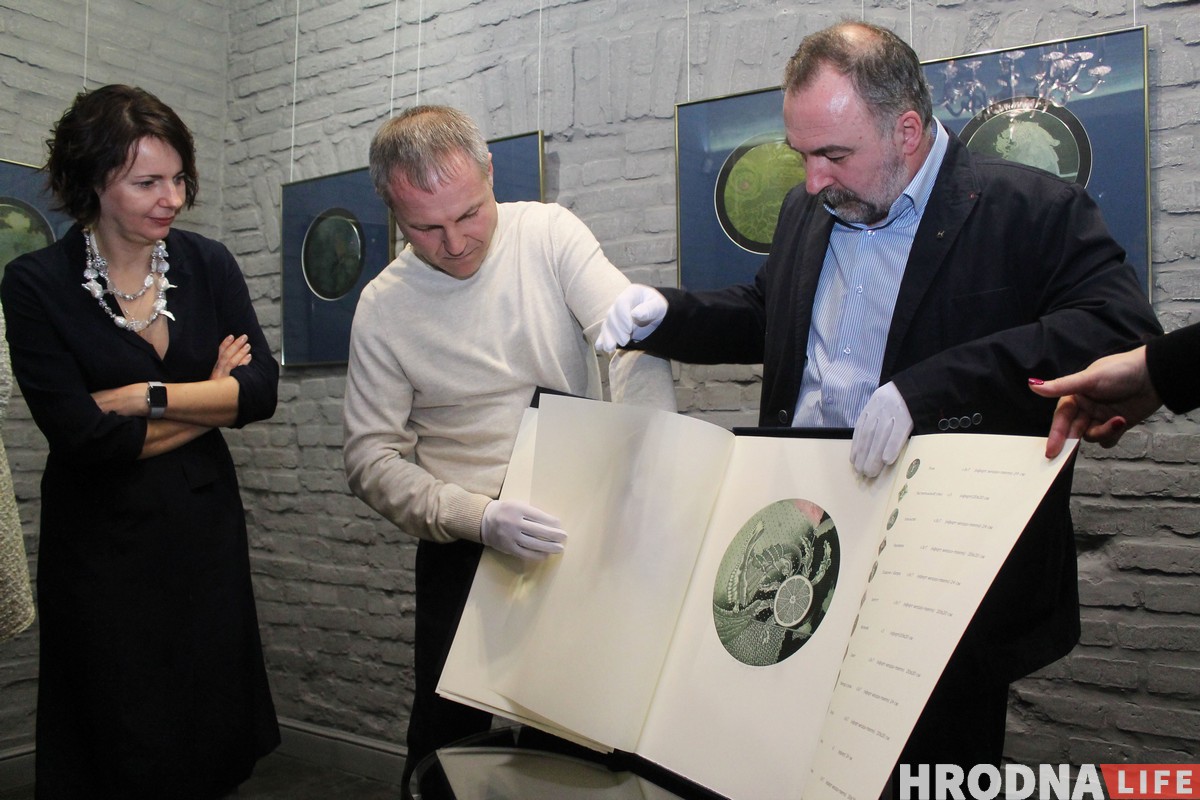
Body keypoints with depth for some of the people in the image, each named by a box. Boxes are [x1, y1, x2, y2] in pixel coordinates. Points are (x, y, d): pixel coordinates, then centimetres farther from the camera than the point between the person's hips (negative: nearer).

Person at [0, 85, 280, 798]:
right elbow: (81, 435, -16)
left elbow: (263, 389, -8)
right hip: (103, 543, -3)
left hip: (206, 525, 3)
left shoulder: (209, 264, 1)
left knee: (217, 740, 13)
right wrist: (211, 398, -9)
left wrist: (145, 398, -16)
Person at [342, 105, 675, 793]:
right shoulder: (383, 309, -3)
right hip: (465, 547, 0)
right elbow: (373, 459, -4)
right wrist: (480, 518, -20)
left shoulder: (550, 232, -4)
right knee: (450, 735, 9)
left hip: (584, 524, 0)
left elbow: (635, 344, -13)